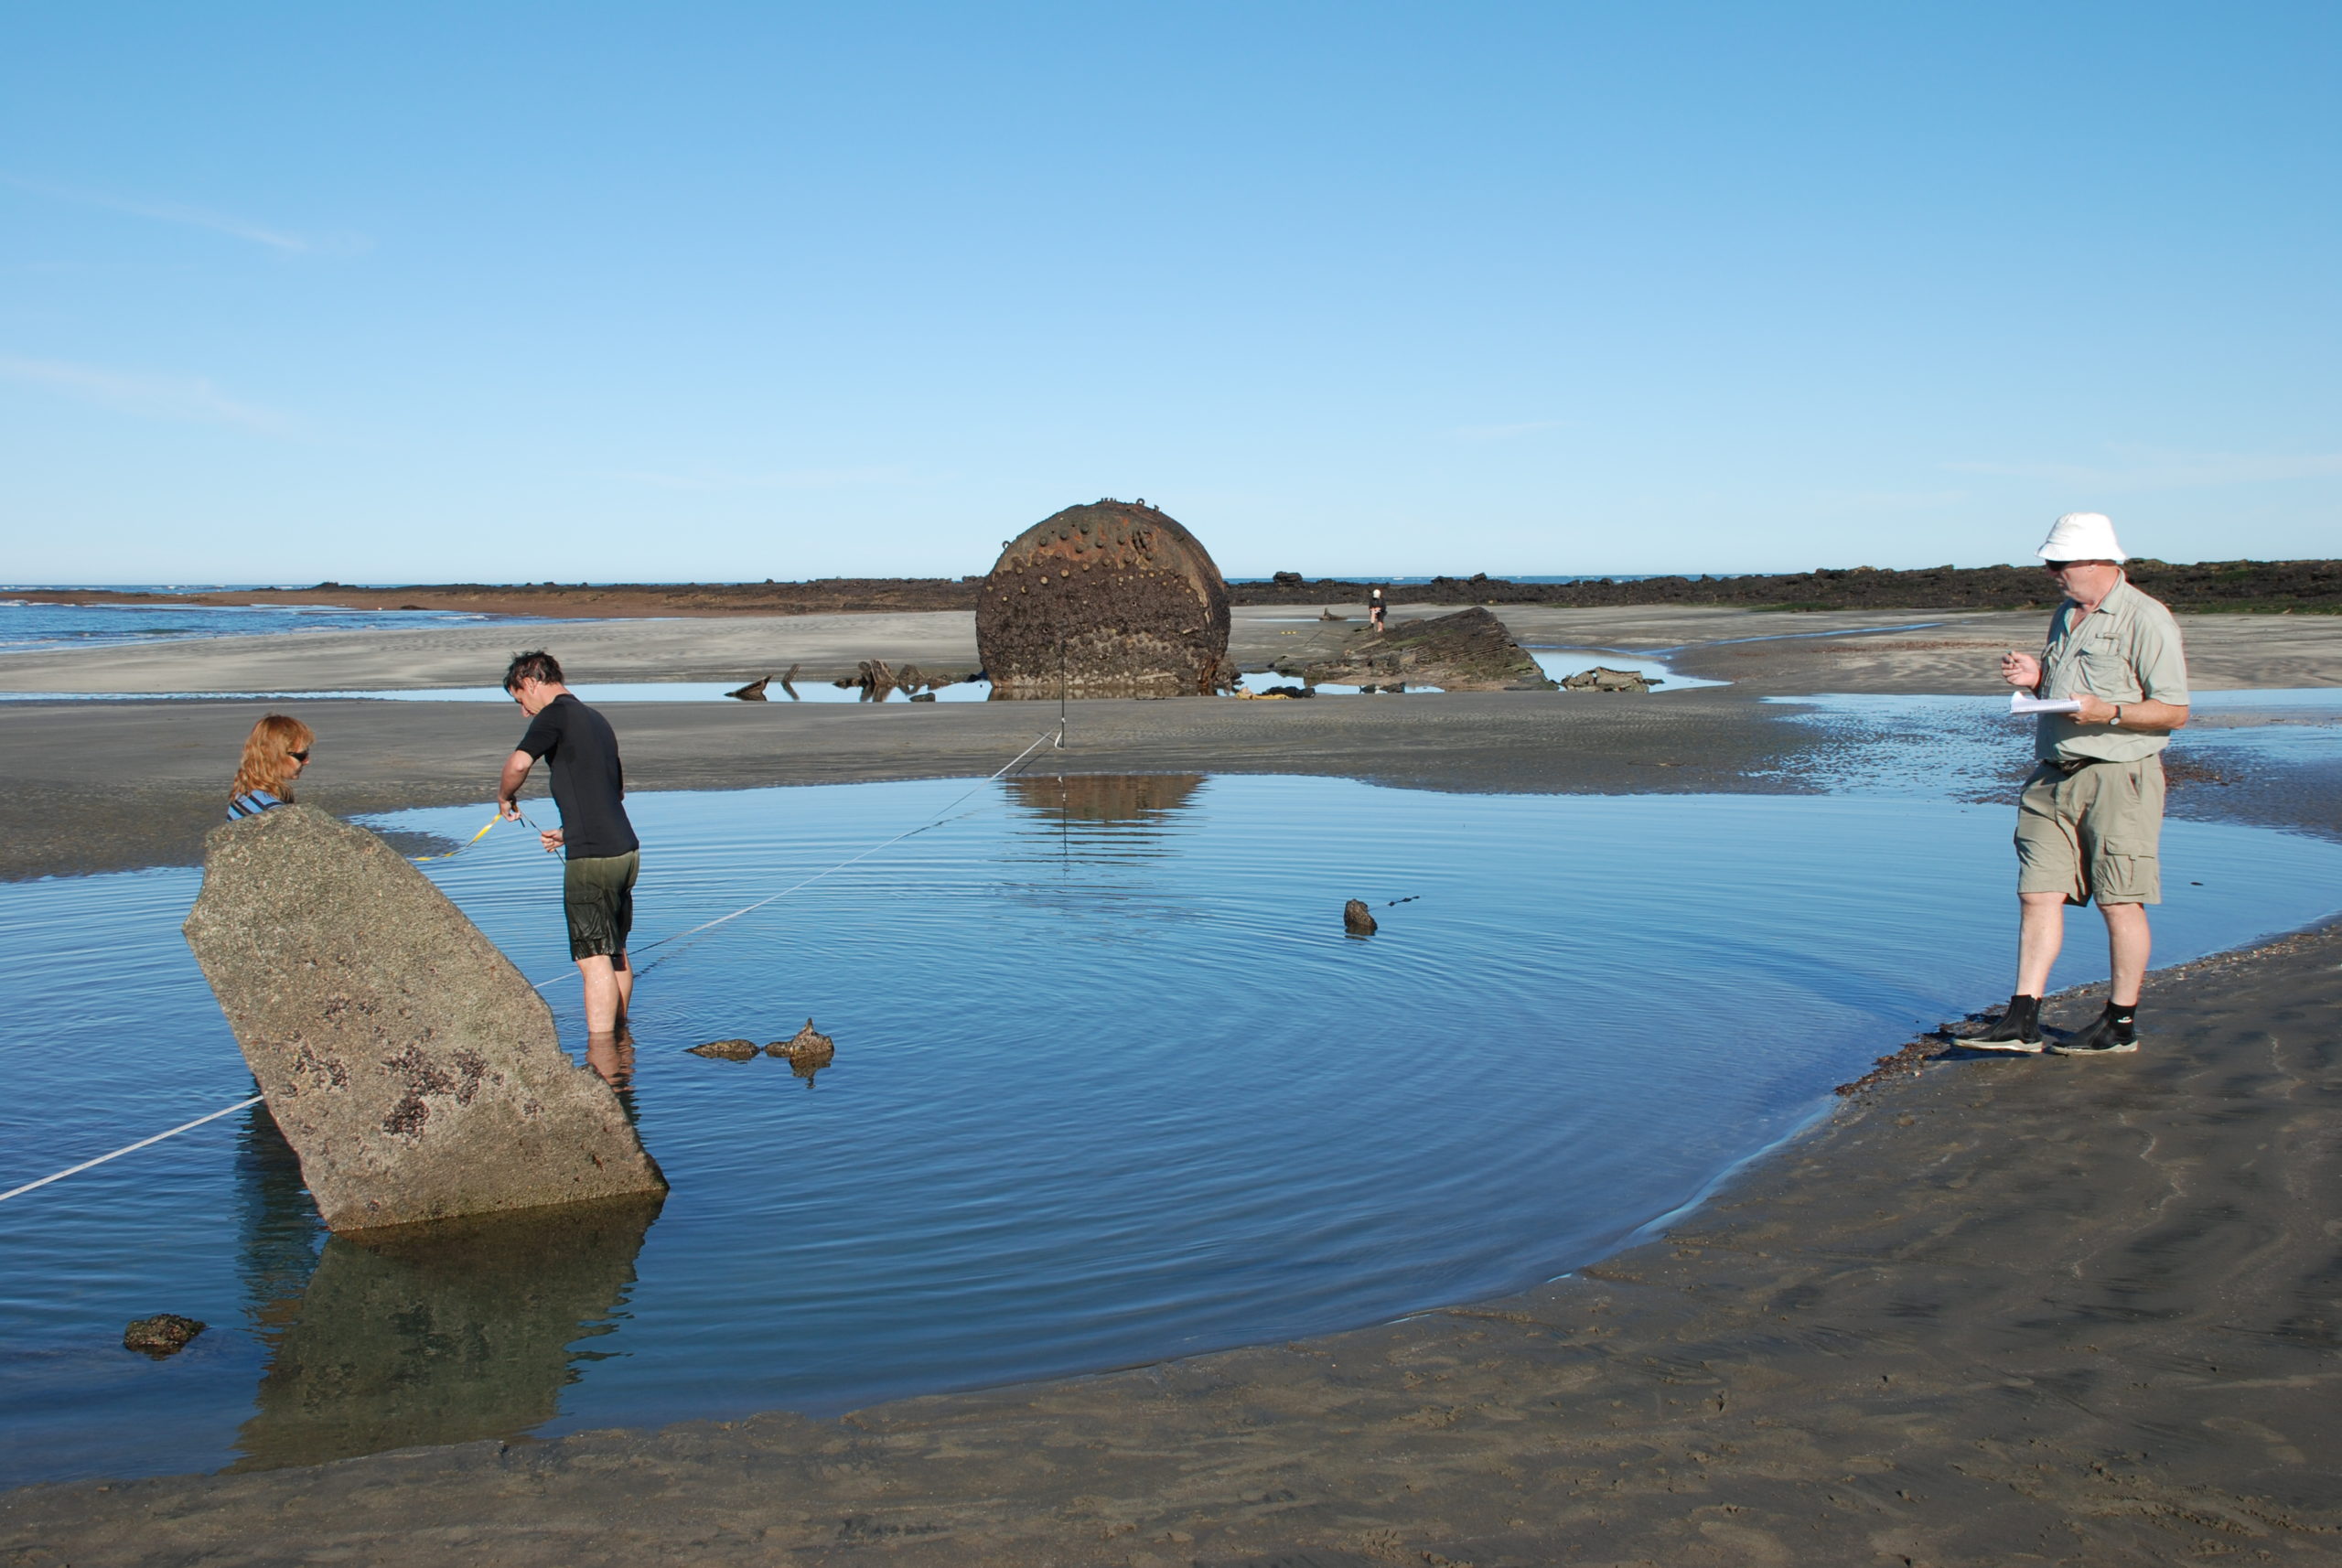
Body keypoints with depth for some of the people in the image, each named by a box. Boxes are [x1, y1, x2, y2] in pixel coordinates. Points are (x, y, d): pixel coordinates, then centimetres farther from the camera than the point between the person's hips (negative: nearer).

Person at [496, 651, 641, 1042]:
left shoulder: (556, 714, -7)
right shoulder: (596, 720, 20)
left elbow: (519, 763, -23)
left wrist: (504, 796, -2)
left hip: (593, 859, -9)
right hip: (626, 850, 9)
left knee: (594, 960, -7)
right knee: (616, 953, 18)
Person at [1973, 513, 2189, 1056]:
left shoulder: (2146, 620, -8)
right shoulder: (2065, 616, 17)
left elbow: (2174, 711, -10)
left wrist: (2109, 712, -24)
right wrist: (2036, 679, 6)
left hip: (2118, 777, -7)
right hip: (2054, 776, 7)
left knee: (2120, 903, 0)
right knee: (2038, 894, 2)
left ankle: (2121, 1024, 11)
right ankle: (2022, 1021, 3)